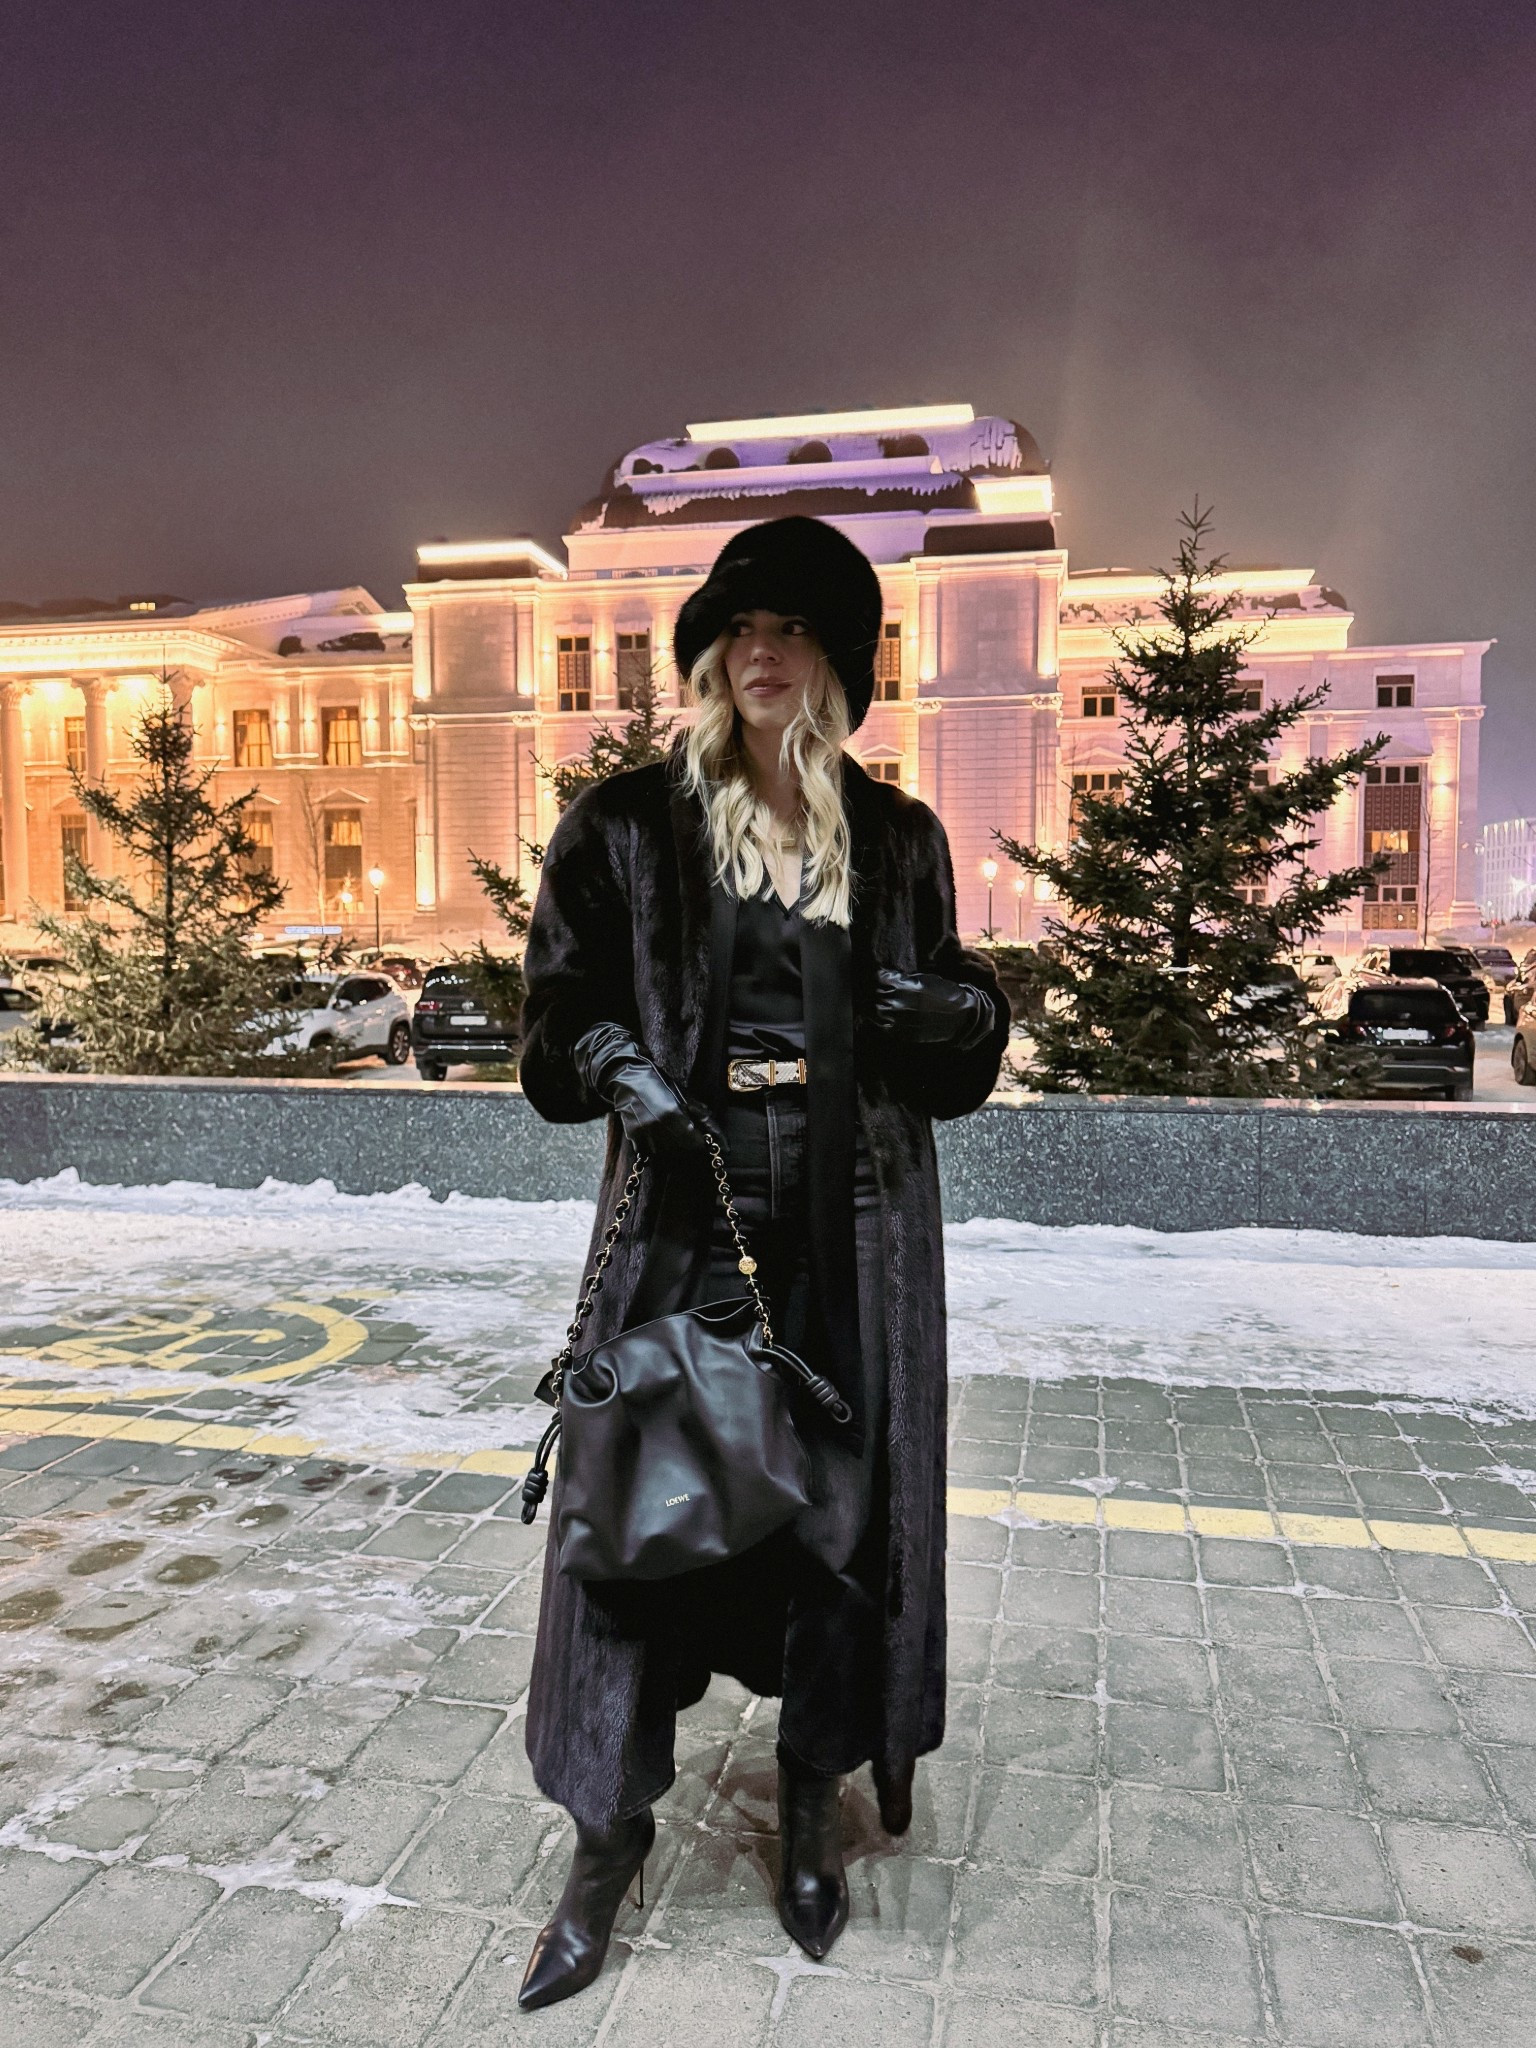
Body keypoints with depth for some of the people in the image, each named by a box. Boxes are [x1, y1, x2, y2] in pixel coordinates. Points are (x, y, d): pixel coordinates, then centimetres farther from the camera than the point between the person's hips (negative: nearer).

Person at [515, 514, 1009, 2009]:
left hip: (857, 1234, 2)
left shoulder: (898, 840, 9)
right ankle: (610, 1836, 25)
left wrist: (957, 1014, -10)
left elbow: (959, 1056, 13)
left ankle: (811, 1816, 33)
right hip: (685, 1214, -2)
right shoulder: (628, 825, 2)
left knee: (848, 1508, 9)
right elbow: (560, 1018, 4)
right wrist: (620, 1071, -16)